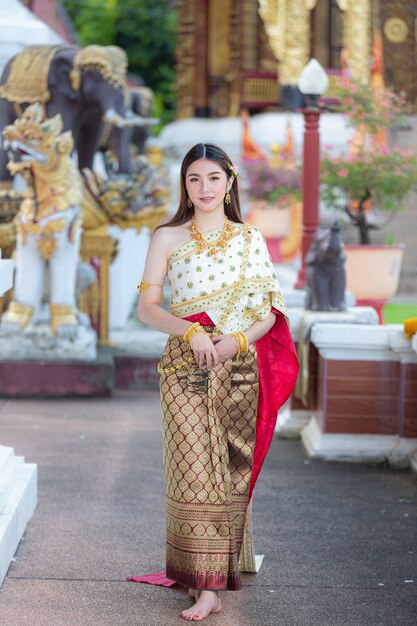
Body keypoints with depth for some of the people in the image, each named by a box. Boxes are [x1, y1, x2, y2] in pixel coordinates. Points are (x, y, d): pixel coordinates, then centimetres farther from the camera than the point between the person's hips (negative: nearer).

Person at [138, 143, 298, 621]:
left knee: (232, 470, 3)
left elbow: (269, 311, 6)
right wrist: (191, 332, -17)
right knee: (195, 470, -9)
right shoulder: (168, 239, 5)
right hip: (187, 368, -2)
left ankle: (223, 569, 16)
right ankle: (207, 586, -8)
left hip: (240, 368, 2)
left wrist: (238, 339, -13)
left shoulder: (250, 239, 9)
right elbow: (147, 308, 0)